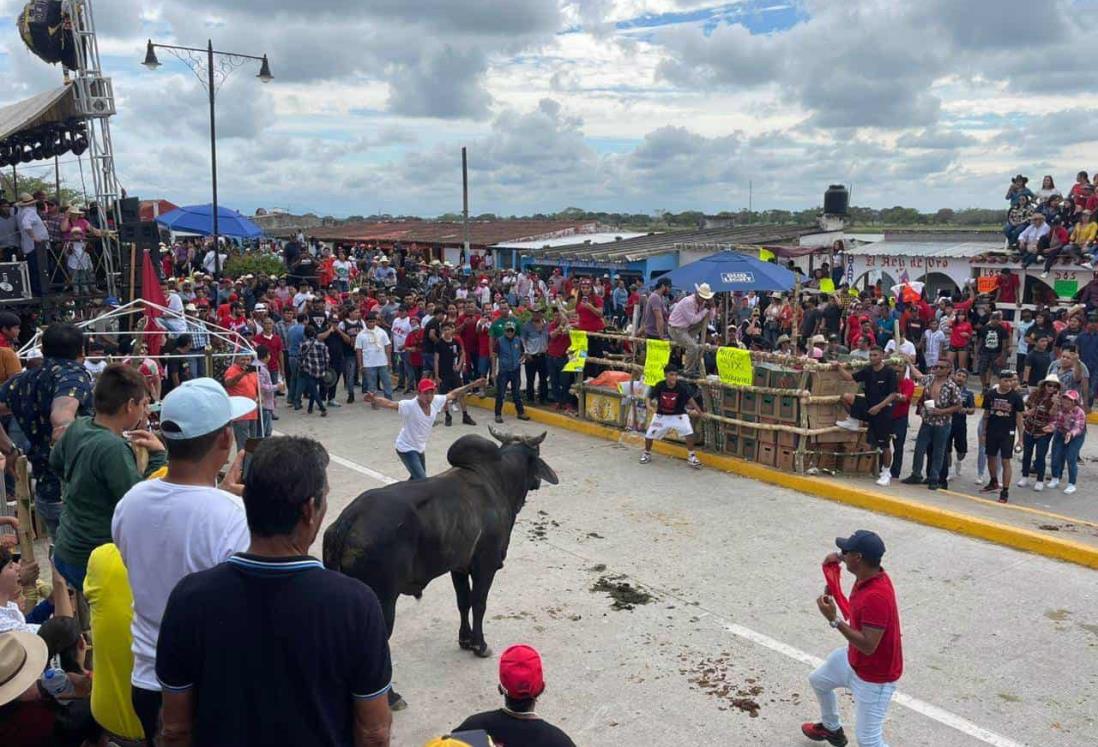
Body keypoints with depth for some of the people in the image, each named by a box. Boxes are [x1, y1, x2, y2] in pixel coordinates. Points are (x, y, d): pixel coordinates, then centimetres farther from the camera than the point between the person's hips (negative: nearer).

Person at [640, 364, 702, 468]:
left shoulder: (681, 387, -20)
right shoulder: (659, 386, -18)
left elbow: (690, 399, -21)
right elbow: (650, 398, -11)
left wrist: (700, 412, -30)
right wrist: (649, 405, -32)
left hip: (678, 414, -1)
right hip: (661, 414, 1)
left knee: (688, 432, -20)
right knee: (649, 433, -1)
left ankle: (691, 457, -1)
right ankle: (647, 453, 28)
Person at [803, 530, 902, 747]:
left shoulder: (876, 596, -36)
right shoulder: (869, 574, -8)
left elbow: (868, 646, -35)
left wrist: (834, 620, -33)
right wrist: (840, 557, 0)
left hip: (874, 676, -10)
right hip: (852, 659, 10)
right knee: (818, 680, 32)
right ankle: (831, 728, 56)